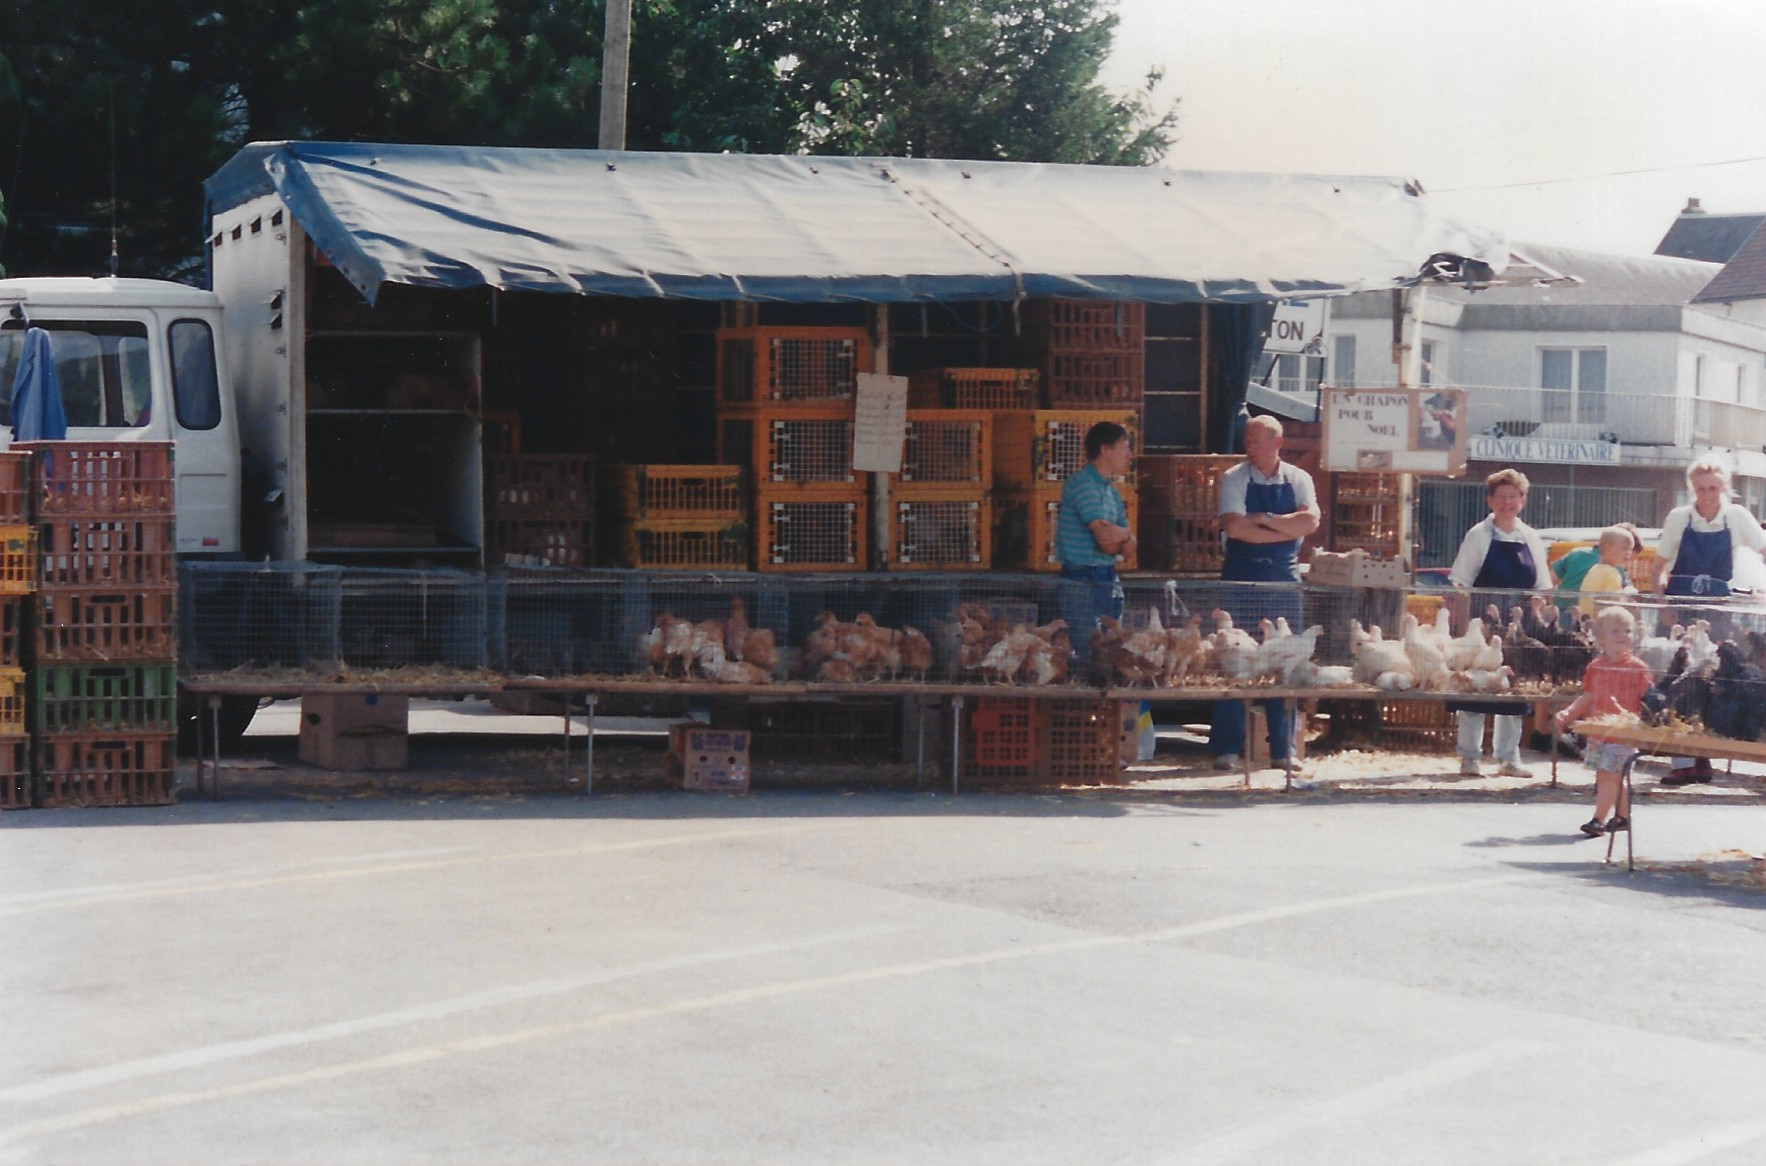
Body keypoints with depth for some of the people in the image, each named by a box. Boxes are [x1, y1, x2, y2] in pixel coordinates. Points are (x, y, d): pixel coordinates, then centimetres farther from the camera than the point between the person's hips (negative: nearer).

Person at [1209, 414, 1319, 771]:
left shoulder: (1298, 480, 6)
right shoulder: (1234, 479, -1)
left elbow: (1310, 521, -10)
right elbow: (1234, 527, -16)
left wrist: (1266, 520, -15)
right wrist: (1287, 531, -12)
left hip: (1284, 579, 2)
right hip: (1242, 577, -2)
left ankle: (1283, 749, 9)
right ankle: (1227, 747, 1)